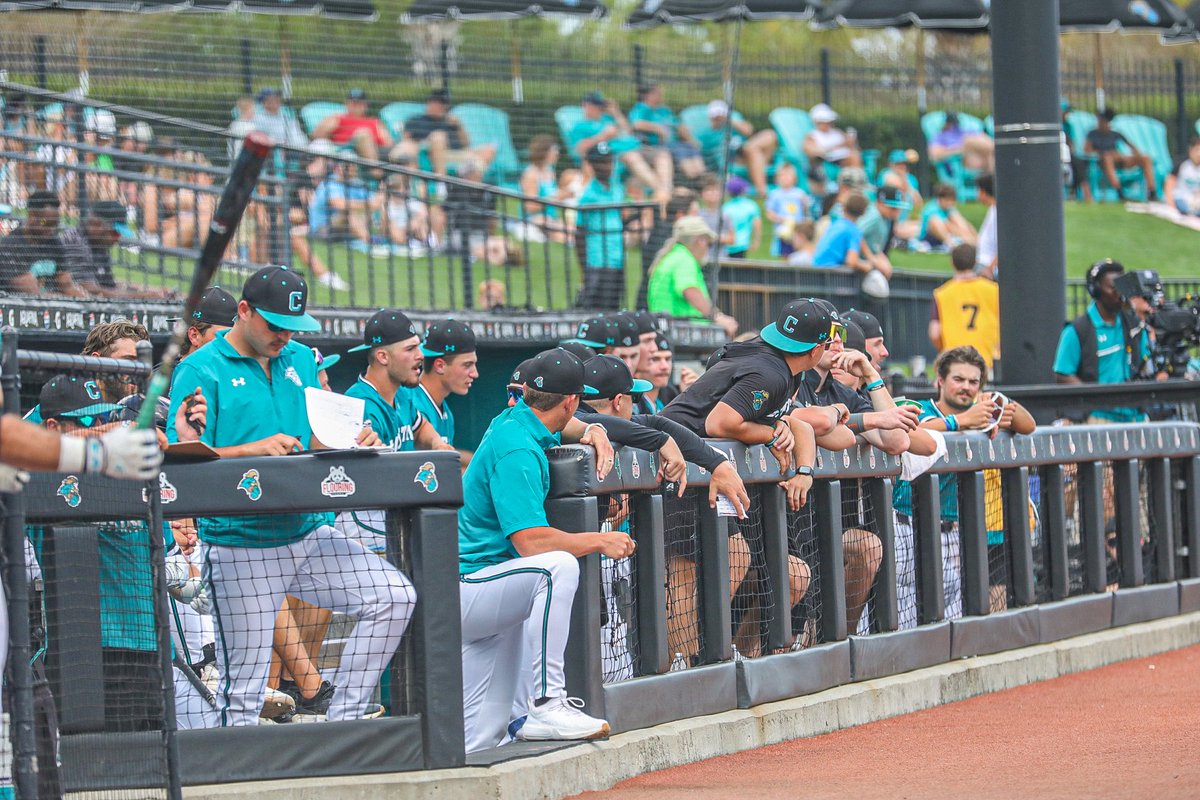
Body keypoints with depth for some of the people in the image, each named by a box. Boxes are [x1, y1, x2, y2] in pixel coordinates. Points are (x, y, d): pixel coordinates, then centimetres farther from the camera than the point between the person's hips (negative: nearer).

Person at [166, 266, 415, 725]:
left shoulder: (301, 360, 15)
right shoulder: (201, 372, -4)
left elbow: (316, 441, 16)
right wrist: (257, 449, -23)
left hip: (310, 534, 6)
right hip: (241, 546, -6)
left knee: (394, 596, -10)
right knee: (245, 685, -6)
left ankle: (341, 720, -4)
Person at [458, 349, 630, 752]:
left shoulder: (513, 421, 12)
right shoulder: (518, 450, -18)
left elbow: (565, 425, 38)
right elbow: (530, 540, -28)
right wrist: (599, 541, -17)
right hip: (466, 594, -11)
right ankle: (546, 703, -32)